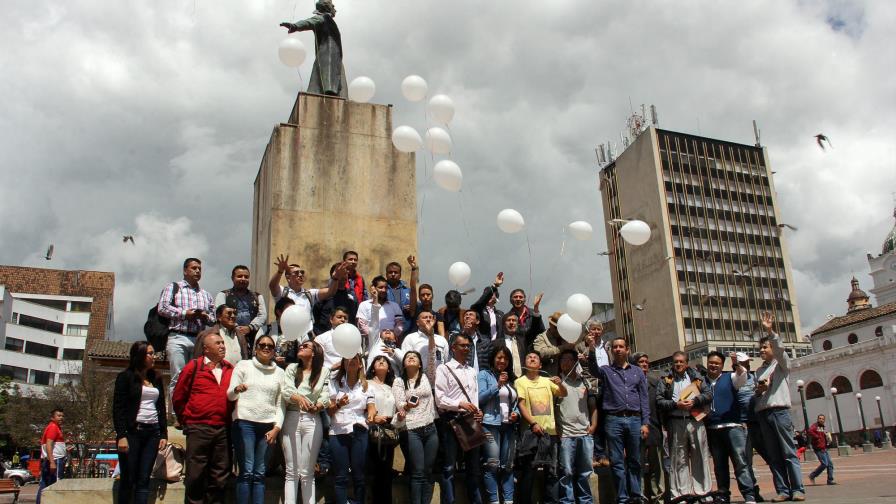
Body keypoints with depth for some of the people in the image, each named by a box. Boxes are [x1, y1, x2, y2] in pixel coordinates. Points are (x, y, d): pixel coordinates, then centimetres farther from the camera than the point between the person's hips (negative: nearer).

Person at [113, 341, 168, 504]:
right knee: (128, 480, -1)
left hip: (152, 432, 4)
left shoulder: (157, 378, 15)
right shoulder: (125, 377, 1)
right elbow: (118, 408, -5)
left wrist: (164, 434, 8)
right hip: (132, 432, -4)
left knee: (144, 480, 1)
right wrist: (121, 435, -14)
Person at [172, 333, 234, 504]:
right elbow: (178, 398, 7)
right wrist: (186, 421, 9)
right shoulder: (194, 367, 2)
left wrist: (230, 419, 12)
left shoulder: (230, 369, 10)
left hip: (223, 430, 3)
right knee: (195, 476, 0)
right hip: (198, 429, -3)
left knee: (219, 476, 8)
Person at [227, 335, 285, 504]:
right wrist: (237, 389, -21)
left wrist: (277, 427, 1)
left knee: (259, 474, 2)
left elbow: (280, 404, 13)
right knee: (247, 472, -8)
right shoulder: (243, 365, 6)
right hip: (245, 422, -2)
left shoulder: (279, 372, 13)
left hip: (268, 425, 3)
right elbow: (230, 395, 1)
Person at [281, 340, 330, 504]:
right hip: (292, 419, 1)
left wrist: (317, 406, -25)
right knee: (291, 472, 1)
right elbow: (285, 390, -6)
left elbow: (325, 396, -3)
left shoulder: (324, 371, 5)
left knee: (307, 473, 4)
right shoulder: (291, 368, 10)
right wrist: (298, 398, -27)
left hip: (312, 421, -1)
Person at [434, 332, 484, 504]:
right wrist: (460, 404, -20)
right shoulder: (444, 369, -2)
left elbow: (475, 396, 15)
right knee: (449, 466, -2)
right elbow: (439, 399, -10)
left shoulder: (472, 371, 17)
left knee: (473, 465, 12)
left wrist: (478, 411, -4)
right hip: (452, 420, -6)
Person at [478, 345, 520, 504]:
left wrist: (516, 414, 0)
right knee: (492, 465, -9)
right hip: (491, 424, -5)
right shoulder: (485, 374, 3)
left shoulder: (512, 379, 17)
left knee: (508, 465, 7)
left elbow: (516, 402, 20)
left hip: (509, 426, 5)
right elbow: (480, 398, -8)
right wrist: (498, 385, -14)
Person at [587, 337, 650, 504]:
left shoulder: (637, 372, 14)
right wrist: (591, 349, -33)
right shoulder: (606, 370, 9)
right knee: (617, 462, 1)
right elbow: (593, 368, -15)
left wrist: (645, 423, 2)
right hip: (614, 420, -1)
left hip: (634, 420, 2)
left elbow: (644, 398, 11)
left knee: (634, 461, 7)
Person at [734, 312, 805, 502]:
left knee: (789, 452, -6)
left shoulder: (782, 364, 7)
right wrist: (758, 391, -1)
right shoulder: (759, 370, 22)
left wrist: (770, 332, -26)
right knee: (773, 456, 4)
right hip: (762, 413, 5)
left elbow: (780, 349, -14)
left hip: (780, 411, -5)